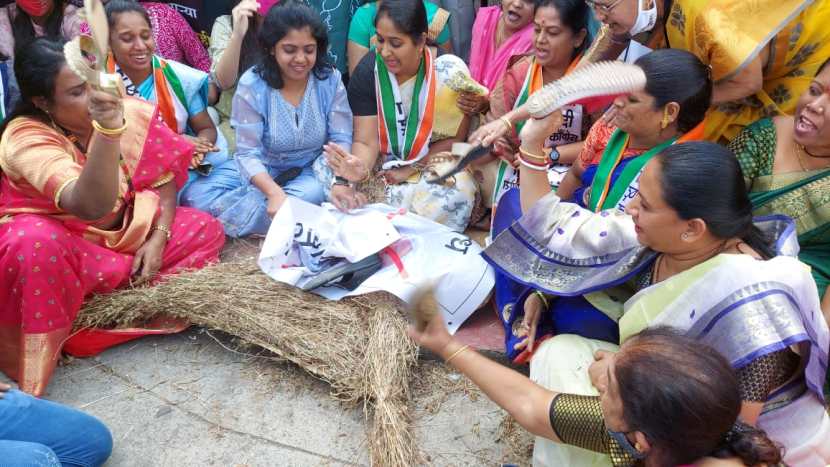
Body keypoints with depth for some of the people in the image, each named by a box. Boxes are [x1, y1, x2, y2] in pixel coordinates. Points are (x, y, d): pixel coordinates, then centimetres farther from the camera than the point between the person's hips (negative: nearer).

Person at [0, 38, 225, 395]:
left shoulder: (129, 111, -13)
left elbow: (163, 179, -1)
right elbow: (92, 206, -44)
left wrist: (158, 238, -14)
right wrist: (107, 127, -54)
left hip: (123, 232, 6)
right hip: (57, 243, -6)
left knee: (206, 229, -4)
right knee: (37, 245, -39)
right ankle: (36, 355, -17)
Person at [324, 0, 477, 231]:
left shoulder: (450, 73, -17)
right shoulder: (367, 70, -13)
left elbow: (454, 138, -6)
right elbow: (366, 141, -15)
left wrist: (410, 170, -16)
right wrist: (359, 168, -39)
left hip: (433, 164, -2)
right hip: (383, 165, 3)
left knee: (457, 192, -34)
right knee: (325, 170, -23)